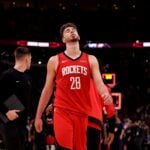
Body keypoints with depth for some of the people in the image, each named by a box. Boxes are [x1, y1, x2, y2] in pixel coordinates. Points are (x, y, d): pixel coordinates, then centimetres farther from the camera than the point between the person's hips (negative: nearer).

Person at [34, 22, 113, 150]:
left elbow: (99, 82, -3)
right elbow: (47, 90, 10)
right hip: (62, 112, -2)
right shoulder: (55, 60, 6)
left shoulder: (91, 60, 10)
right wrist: (38, 116, 10)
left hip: (82, 113, 3)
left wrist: (106, 94, -28)